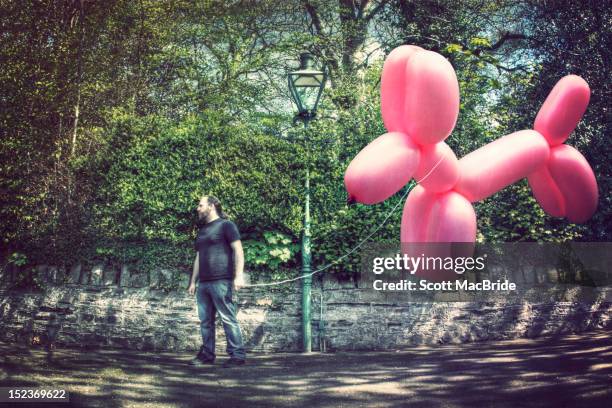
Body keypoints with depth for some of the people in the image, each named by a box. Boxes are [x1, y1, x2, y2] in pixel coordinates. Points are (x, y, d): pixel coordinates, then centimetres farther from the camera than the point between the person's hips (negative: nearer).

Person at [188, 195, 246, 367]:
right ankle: (207, 355, 13)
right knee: (205, 321, 7)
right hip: (203, 283, 8)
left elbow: (238, 250, -8)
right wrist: (193, 281, 20)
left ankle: (237, 355, -6)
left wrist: (239, 275, -17)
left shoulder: (226, 225, 0)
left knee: (228, 319, -8)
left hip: (221, 281, -8)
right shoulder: (202, 231, 23)